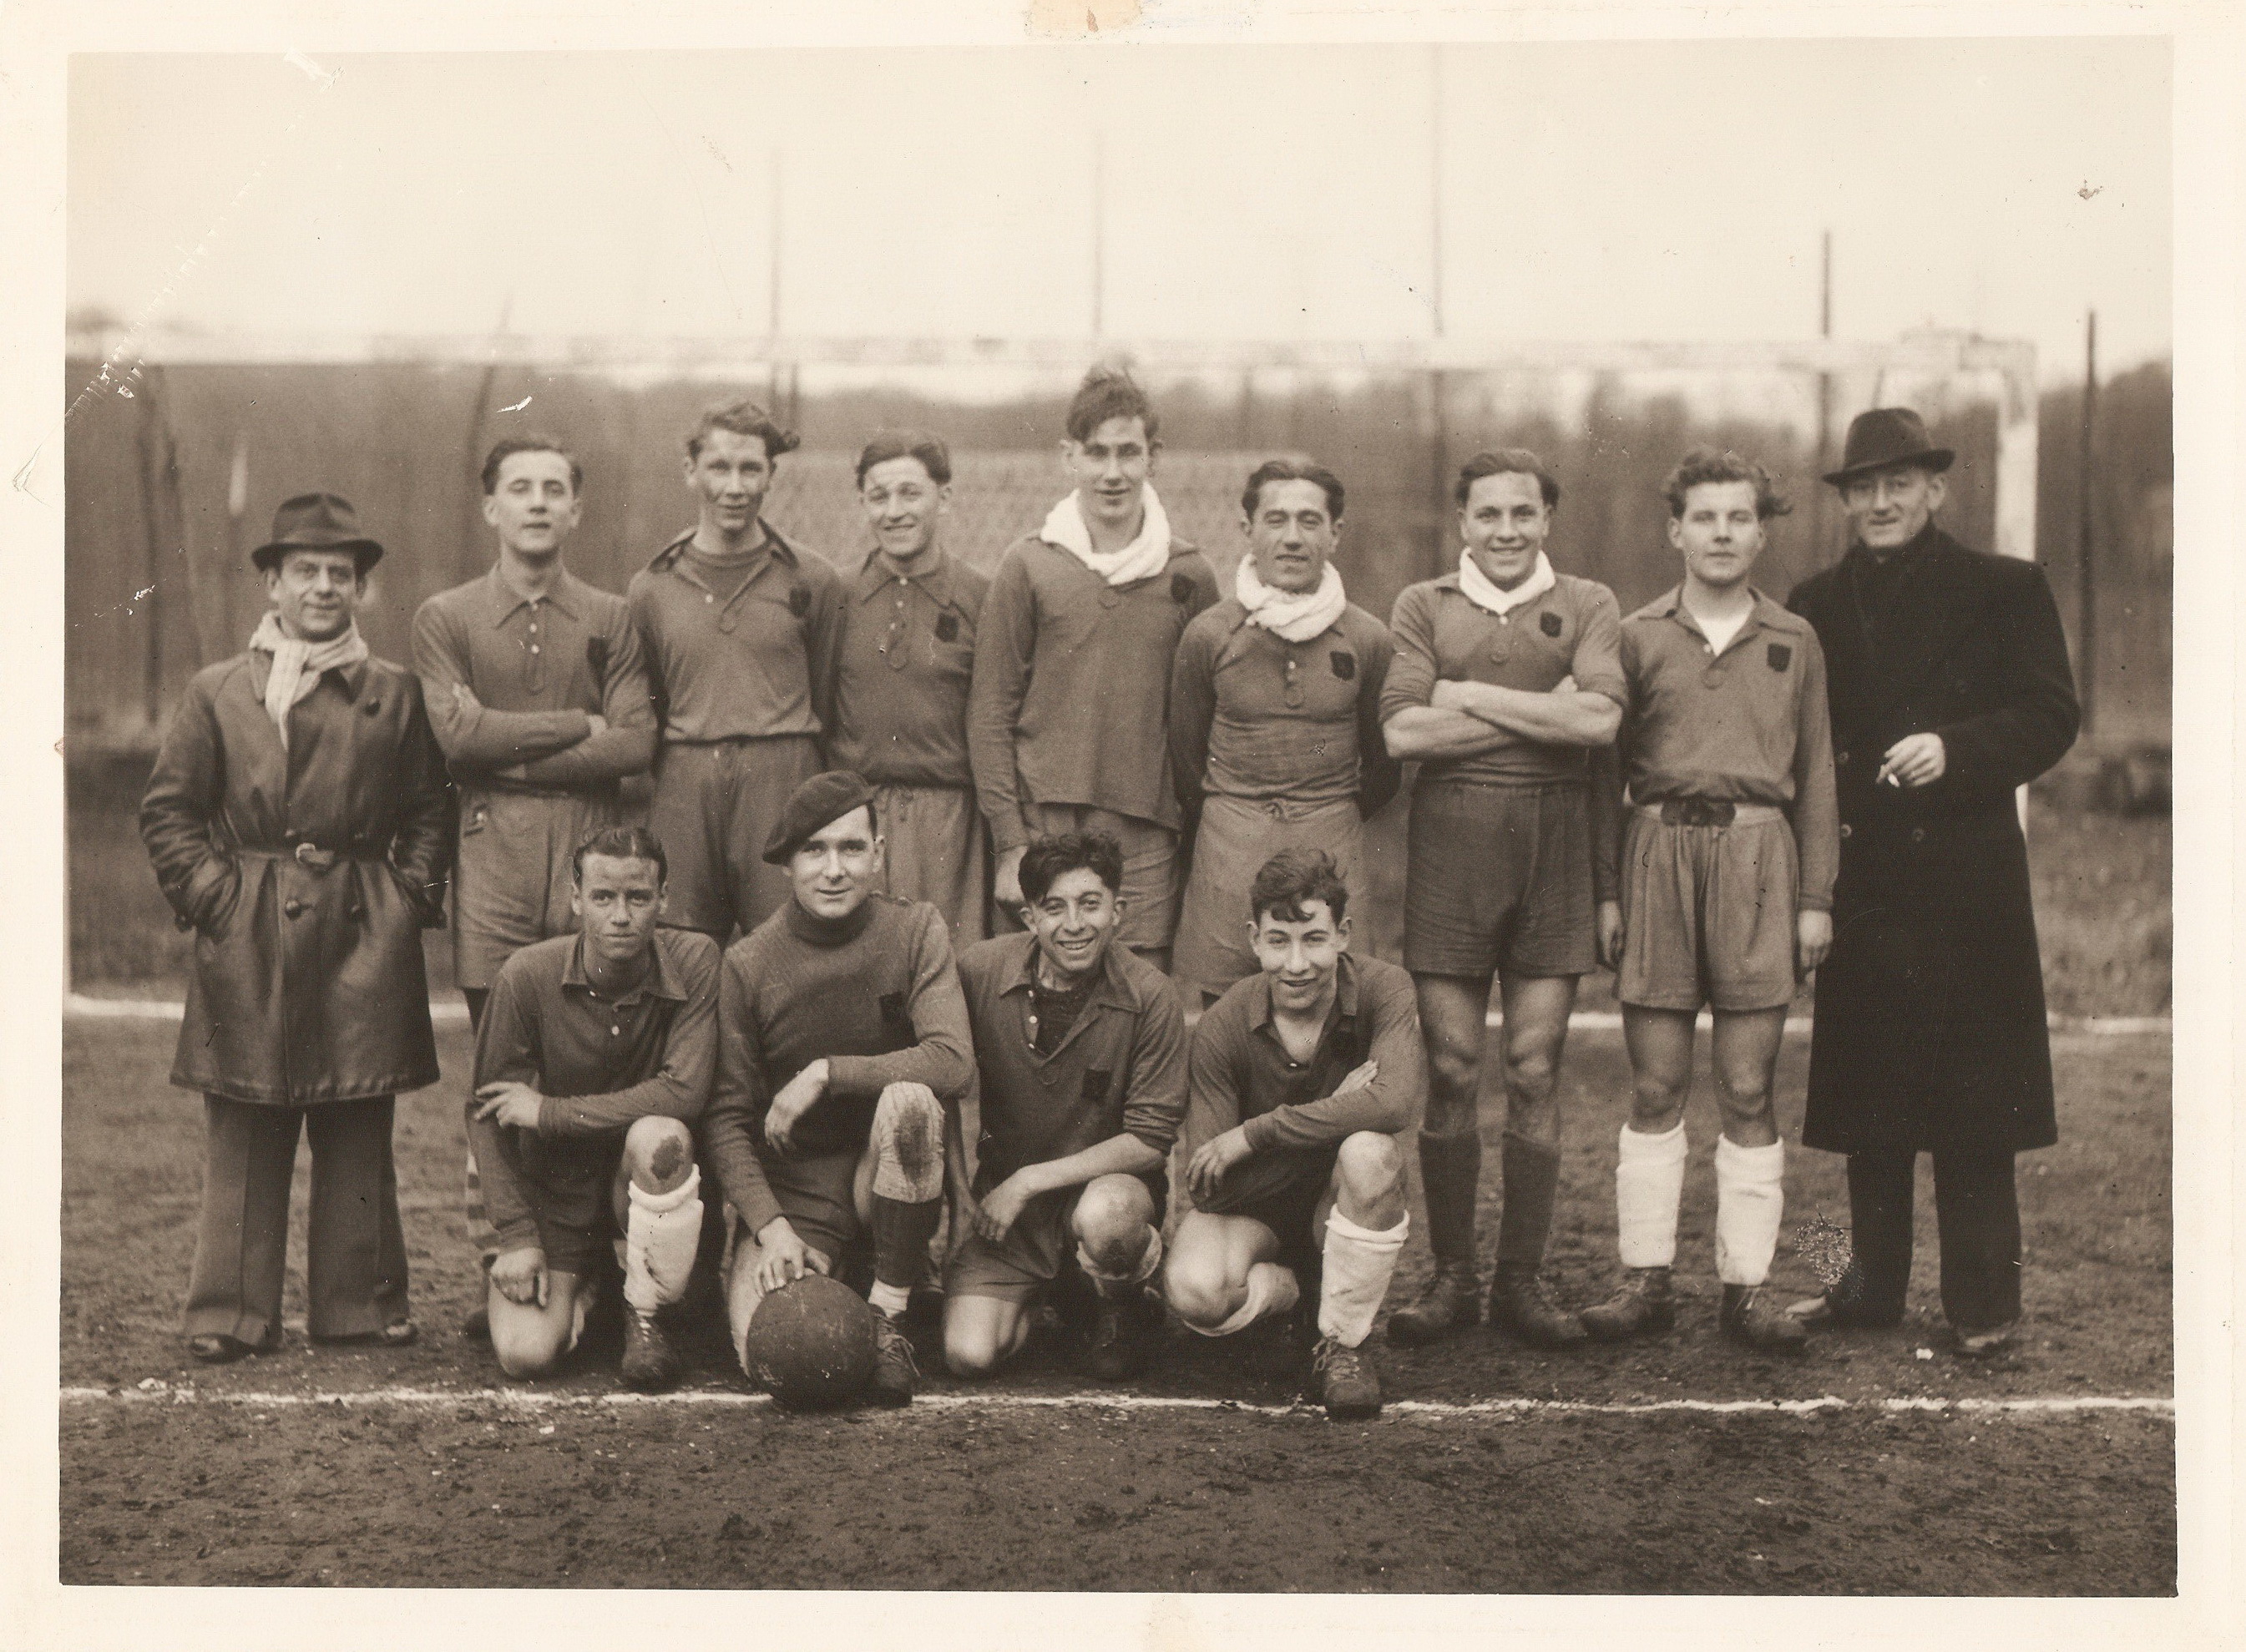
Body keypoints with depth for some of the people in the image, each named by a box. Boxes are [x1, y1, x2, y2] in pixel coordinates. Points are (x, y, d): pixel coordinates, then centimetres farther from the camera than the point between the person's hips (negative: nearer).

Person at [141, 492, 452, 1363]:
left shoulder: (394, 692, 8)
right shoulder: (218, 691, 7)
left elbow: (429, 809, 11)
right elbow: (168, 808, 7)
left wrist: (412, 896, 0)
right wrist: (209, 893, -3)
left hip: (363, 934, 1)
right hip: (247, 939, -1)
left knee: (359, 1132, 6)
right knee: (243, 1135, 2)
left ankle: (360, 1302, 14)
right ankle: (232, 1312, 8)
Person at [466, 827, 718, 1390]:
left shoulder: (694, 960, -15)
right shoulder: (527, 975, -15)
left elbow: (685, 1092, -24)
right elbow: (487, 1115, -7)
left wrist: (548, 1111, -20)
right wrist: (517, 1235, -13)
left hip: (646, 1183, 0)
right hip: (554, 1191, 0)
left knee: (659, 1134, -35)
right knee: (525, 1354, -17)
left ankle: (644, 1317, -10)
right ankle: (579, 1285, 20)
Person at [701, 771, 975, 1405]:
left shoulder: (915, 930, -5)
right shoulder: (748, 963, -6)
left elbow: (952, 1061, -18)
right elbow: (724, 1118, -6)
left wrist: (826, 1073, -21)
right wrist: (770, 1227, -19)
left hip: (889, 1179, 0)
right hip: (789, 1189, 0)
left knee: (908, 1099, -33)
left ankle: (888, 1315, -17)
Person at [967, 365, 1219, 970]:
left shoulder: (1187, 574, 7)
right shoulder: (1027, 567, 3)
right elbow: (989, 712, 2)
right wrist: (1010, 842, -5)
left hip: (1147, 838, 1)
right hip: (1042, 824, -1)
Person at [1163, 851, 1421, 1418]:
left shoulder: (1383, 989, -17)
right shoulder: (1224, 1026, -17)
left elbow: (1397, 1101, -37)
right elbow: (1206, 1187, -19)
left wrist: (1250, 1135, -30)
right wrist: (1336, 1113, -25)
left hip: (1341, 1203, 0)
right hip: (1251, 1210, 0)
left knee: (1369, 1152, -34)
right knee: (1194, 1291, -32)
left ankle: (1342, 1343, -14)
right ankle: (1289, 1291, 6)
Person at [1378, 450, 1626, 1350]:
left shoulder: (1588, 605, 11)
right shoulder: (1421, 606, 10)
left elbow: (1600, 719, -6)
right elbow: (1402, 730, -5)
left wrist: (1471, 696, -5)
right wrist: (1543, 715, -5)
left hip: (1553, 845, 0)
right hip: (1449, 844, 0)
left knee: (1535, 1073, 2)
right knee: (1450, 1070, 0)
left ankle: (1522, 1279, 11)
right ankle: (1450, 1275, 11)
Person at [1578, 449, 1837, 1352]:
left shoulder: (1795, 643, 11)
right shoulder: (1635, 637, 8)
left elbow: (1816, 778, 12)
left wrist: (1816, 897, 6)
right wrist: (1603, 888, 1)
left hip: (1758, 855, 0)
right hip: (1658, 851, 0)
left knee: (1749, 1091, 1)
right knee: (1655, 1089, 1)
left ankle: (1747, 1285, 8)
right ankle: (1646, 1279, 8)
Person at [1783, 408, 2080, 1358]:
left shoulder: (2005, 592, 2)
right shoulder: (1815, 605, 12)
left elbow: (2050, 718, -4)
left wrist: (1954, 747, -21)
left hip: (1966, 884, -4)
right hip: (1861, 888, 4)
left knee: (1971, 1103, -1)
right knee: (1867, 1099, 10)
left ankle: (1982, 1305, 7)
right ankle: (1874, 1287, 20)